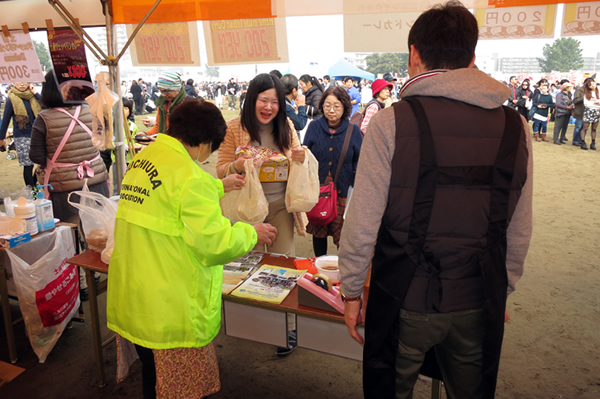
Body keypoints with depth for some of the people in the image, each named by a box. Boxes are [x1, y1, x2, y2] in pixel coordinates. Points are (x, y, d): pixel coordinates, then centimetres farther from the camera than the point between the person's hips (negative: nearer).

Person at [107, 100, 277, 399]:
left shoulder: (143, 158, 7)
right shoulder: (188, 175, -21)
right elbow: (214, 242, -20)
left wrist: (218, 187, 30)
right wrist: (252, 234, -4)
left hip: (133, 299, 9)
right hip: (172, 312, -9)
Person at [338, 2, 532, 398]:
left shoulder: (392, 122, -14)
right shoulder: (515, 127, -2)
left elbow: (363, 221, -13)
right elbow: (519, 231, 4)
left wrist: (352, 291, 0)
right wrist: (503, 290, 17)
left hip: (405, 302, -3)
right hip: (479, 305, 4)